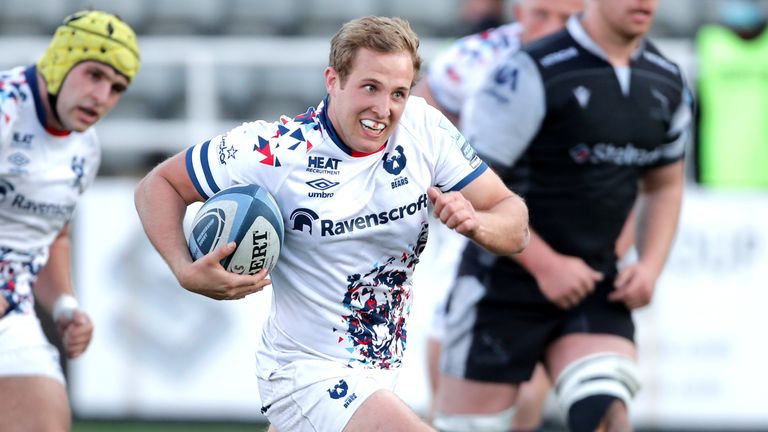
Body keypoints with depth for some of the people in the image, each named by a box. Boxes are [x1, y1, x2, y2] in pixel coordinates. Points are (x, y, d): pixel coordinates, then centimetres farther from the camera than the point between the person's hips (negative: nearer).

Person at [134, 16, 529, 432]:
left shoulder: (425, 128, -8)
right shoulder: (275, 150, -19)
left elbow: (514, 224, -4)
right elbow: (158, 185, -8)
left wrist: (475, 223, -28)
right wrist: (187, 271, -25)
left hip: (378, 373, 6)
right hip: (307, 375, -6)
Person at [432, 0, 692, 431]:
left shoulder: (668, 83, 5)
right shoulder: (534, 74, -16)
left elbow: (665, 184, 19)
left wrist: (651, 265, 2)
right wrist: (546, 264, -18)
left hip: (596, 290, 4)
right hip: (504, 288, -4)